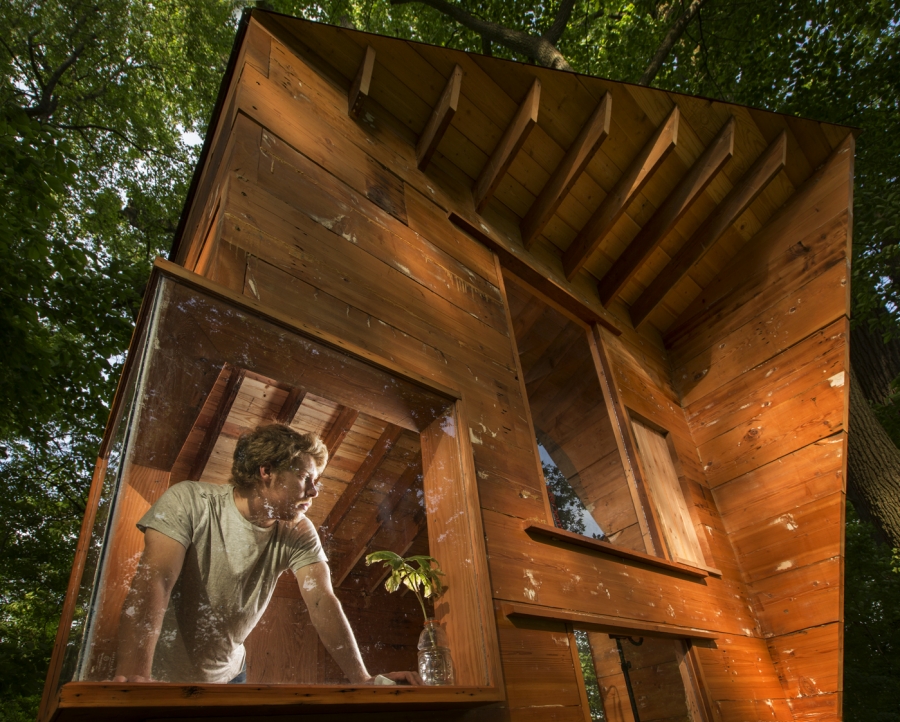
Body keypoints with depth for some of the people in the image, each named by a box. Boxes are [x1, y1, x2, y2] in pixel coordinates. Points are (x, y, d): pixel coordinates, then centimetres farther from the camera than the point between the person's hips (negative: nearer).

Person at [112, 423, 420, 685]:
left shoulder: (298, 535, -13)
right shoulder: (189, 502, -22)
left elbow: (322, 601, -23)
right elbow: (154, 581, -33)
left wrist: (363, 679, -36)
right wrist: (133, 674, -47)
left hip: (227, 673, 4)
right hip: (159, 673, -3)